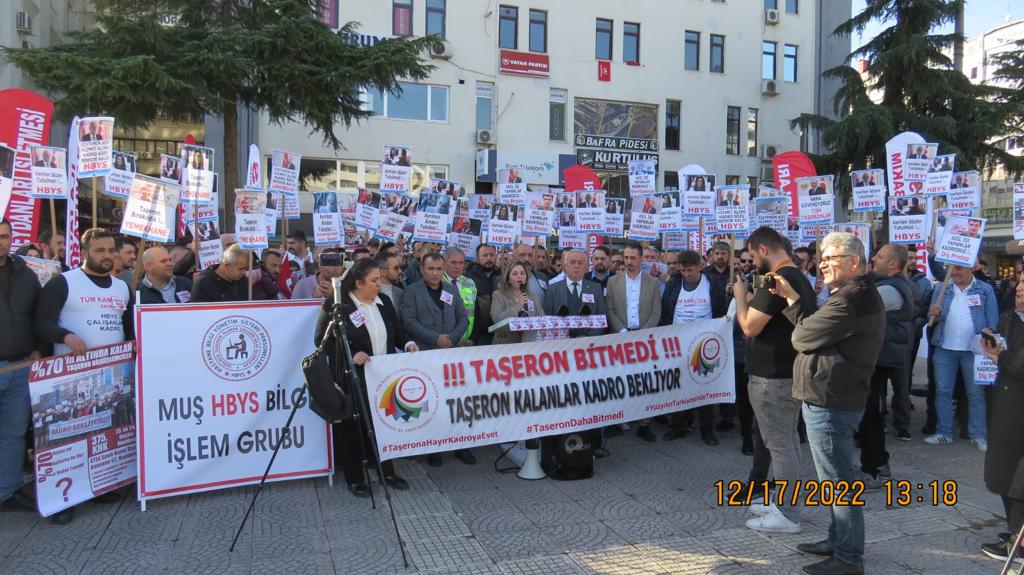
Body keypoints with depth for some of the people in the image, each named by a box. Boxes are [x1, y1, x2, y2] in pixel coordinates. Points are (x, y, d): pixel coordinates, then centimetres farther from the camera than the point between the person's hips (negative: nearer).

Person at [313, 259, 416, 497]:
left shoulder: (384, 301, 5)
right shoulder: (337, 304, -12)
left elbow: (396, 331, 15)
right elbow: (321, 339, -11)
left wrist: (407, 343, -5)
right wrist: (350, 355, -22)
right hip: (352, 378, -5)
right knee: (353, 427, 7)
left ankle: (387, 471, 28)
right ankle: (354, 478, 23)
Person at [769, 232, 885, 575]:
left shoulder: (852, 298, -20)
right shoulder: (858, 294, 17)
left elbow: (803, 336, -18)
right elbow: (816, 328, 12)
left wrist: (791, 303, 2)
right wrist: (792, 298, 4)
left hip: (829, 403, -11)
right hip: (833, 398, 11)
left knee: (838, 481, -2)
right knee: (838, 477, 20)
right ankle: (838, 540, 32)